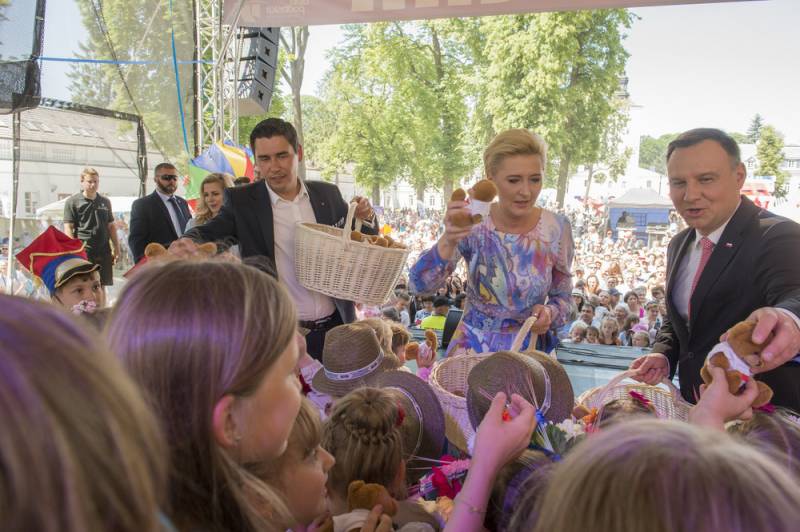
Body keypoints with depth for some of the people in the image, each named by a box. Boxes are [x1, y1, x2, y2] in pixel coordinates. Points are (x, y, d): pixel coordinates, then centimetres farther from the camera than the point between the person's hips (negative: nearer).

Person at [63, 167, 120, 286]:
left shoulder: (105, 202, 15)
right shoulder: (73, 202, 0)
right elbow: (68, 228, -4)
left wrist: (116, 248, 12)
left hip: (104, 252, 5)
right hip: (83, 252, -5)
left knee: (107, 285, 8)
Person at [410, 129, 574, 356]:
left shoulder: (556, 228, -11)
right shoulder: (473, 223, -14)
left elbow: (563, 297, 2)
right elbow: (421, 283, -23)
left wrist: (549, 313, -20)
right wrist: (449, 240, -41)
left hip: (528, 351, 1)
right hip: (471, 348, 0)